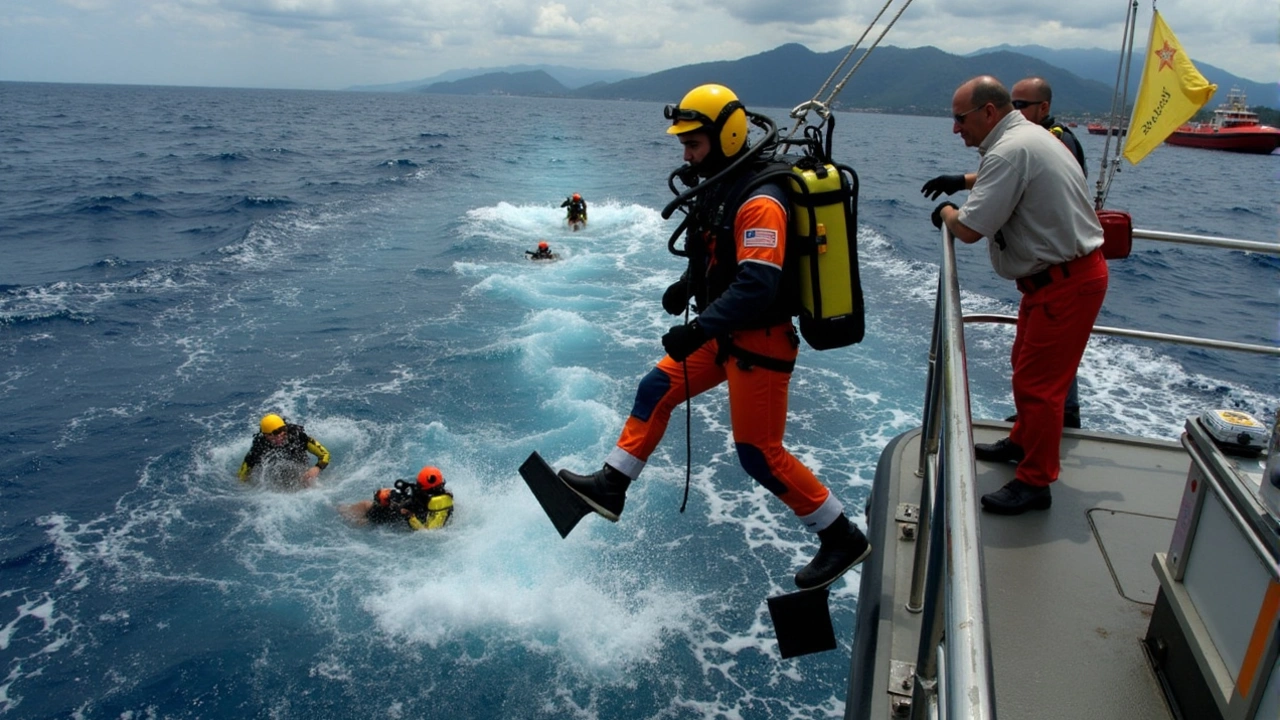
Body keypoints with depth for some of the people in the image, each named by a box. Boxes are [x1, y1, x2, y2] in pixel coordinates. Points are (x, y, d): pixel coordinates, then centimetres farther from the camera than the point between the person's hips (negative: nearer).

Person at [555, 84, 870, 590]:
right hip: (727, 335, 10)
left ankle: (842, 538, 14)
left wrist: (699, 329, -30)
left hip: (759, 343, -10)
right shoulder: (721, 186, 8)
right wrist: (687, 284, 5)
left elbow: (757, 286, -30)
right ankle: (611, 486, 24)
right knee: (655, 391, 12)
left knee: (760, 454, -2)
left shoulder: (758, 201, -23)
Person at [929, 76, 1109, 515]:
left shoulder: (1010, 151, -23)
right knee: (1026, 366, 22)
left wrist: (946, 212, -6)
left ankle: (1034, 484, 6)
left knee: (1037, 381, -4)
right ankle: (1022, 442, 40)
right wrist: (965, 182, 18)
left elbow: (969, 229, -26)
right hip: (1062, 275, 11)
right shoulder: (1027, 135, 10)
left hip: (1065, 282, -11)